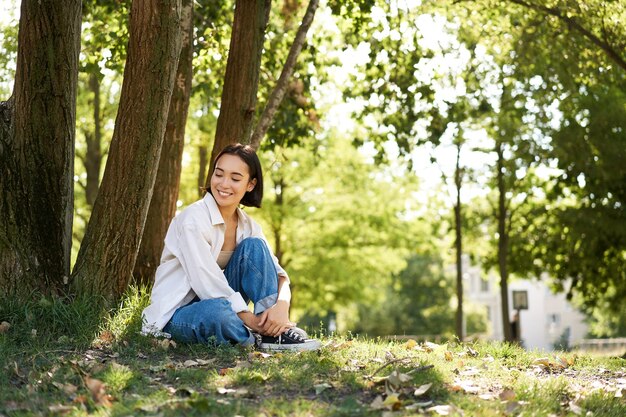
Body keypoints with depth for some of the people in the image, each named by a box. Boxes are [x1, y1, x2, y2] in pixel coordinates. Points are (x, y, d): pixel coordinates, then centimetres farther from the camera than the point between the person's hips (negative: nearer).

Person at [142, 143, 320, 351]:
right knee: (216, 311, -41)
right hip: (175, 315, -6)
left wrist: (281, 305, -23)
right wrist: (251, 320, -23)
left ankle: (275, 329, -18)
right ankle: (269, 335, -12)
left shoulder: (247, 225, 3)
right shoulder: (193, 218, -18)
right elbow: (206, 283, -24)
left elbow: (280, 274, -1)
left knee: (253, 246, -11)